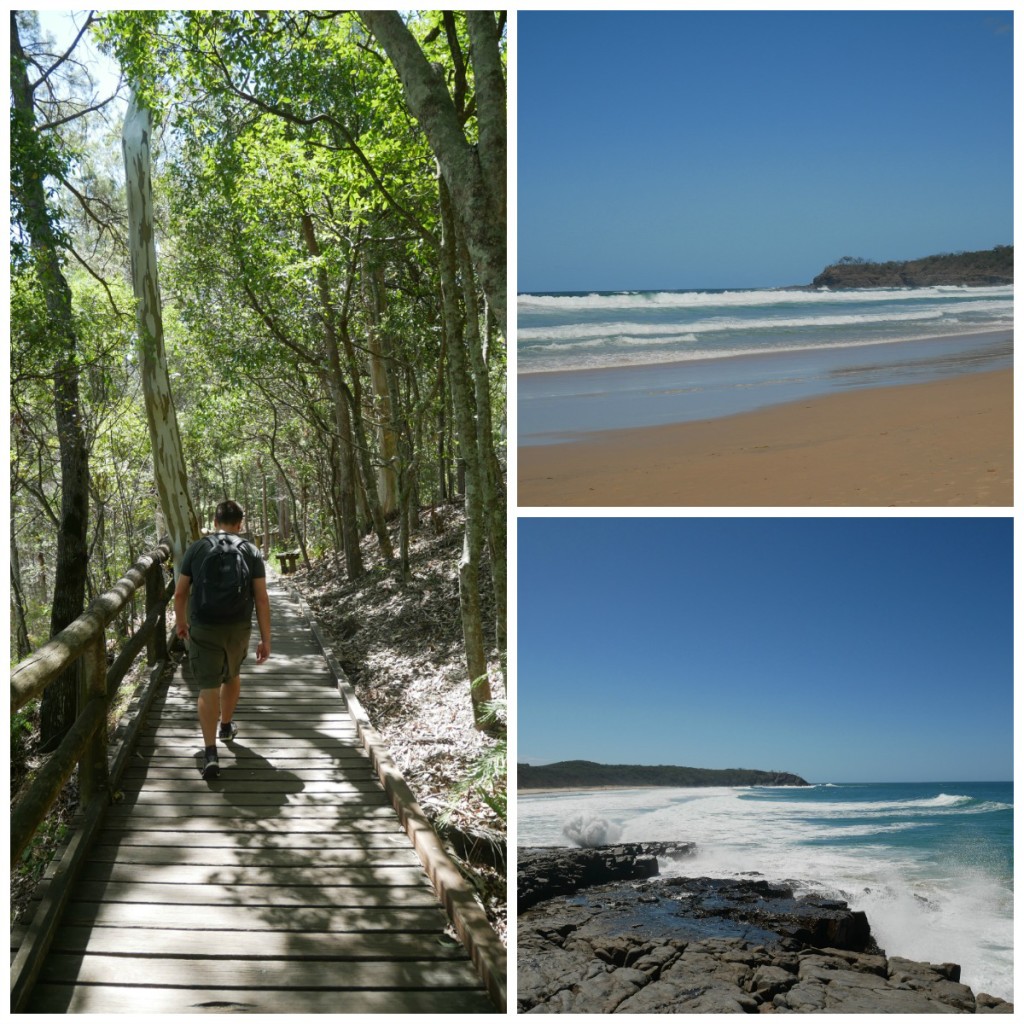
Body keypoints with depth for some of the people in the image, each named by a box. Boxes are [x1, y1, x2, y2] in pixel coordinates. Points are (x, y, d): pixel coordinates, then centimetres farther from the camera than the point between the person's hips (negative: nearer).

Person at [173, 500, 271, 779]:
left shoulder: (196, 549, 0)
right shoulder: (251, 552, -1)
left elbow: (180, 592, 3)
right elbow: (261, 598, -5)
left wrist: (181, 622, 21)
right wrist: (265, 639, -1)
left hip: (203, 629, -1)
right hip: (238, 628, 1)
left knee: (208, 688, 0)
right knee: (232, 675, 26)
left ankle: (210, 754, -8)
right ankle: (227, 726, 46)